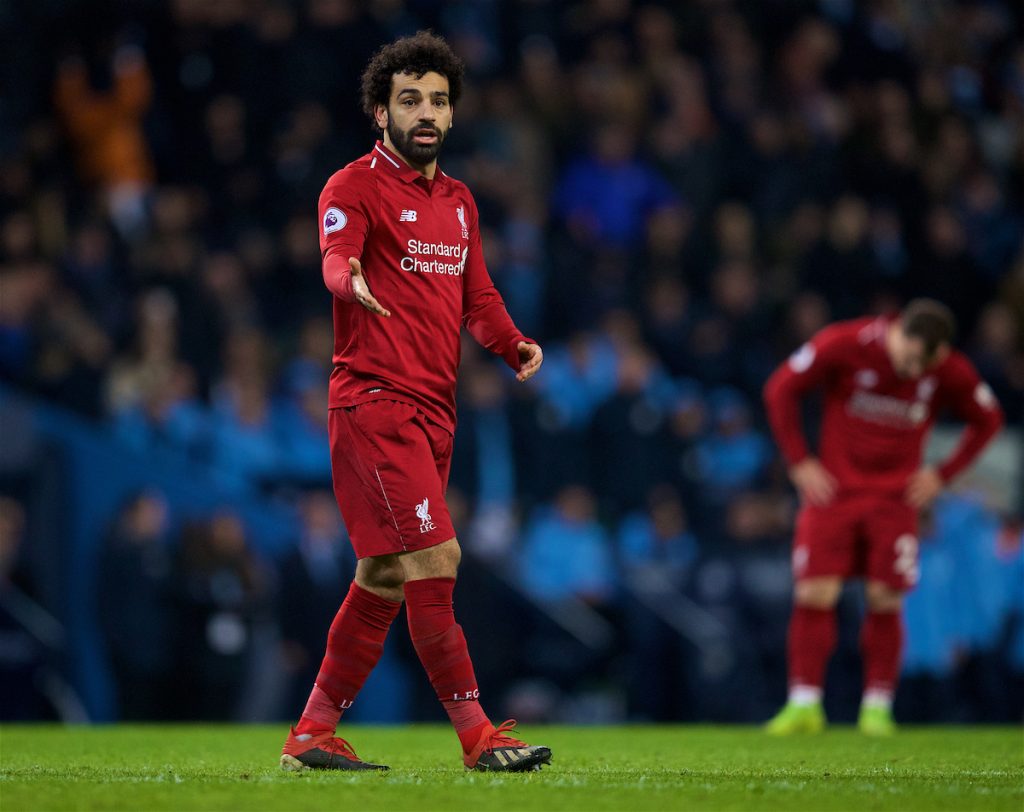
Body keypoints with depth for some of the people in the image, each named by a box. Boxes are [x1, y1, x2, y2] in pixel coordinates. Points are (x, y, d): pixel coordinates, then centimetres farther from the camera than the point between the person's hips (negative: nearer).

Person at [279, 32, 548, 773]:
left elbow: (477, 296, 21)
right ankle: (478, 734, -14)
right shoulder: (354, 187, -6)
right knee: (434, 556, -15)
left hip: (434, 408, 8)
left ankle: (313, 735, 17)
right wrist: (352, 281, -47)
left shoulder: (458, 200, 18)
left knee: (385, 577, 9)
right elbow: (336, 259, -24)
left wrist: (516, 344, 1)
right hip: (374, 399, -8)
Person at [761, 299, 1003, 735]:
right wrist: (799, 462, -6)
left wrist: (942, 474, 3)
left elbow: (988, 419, 10)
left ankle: (877, 708, 5)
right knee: (814, 594, -9)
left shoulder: (951, 372, -9)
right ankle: (804, 705, -5)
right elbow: (781, 389, -5)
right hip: (834, 488, -1)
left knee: (885, 601, -5)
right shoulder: (844, 344, -15)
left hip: (895, 498, 1)